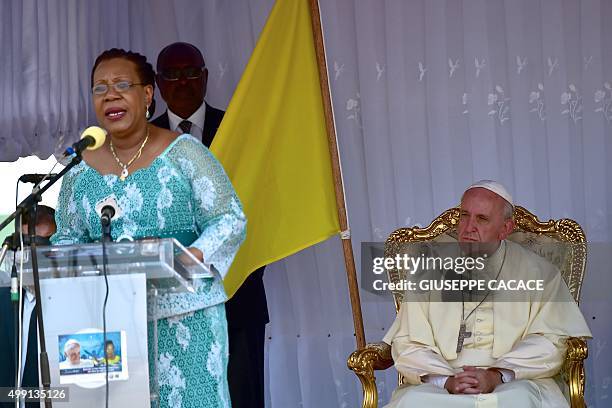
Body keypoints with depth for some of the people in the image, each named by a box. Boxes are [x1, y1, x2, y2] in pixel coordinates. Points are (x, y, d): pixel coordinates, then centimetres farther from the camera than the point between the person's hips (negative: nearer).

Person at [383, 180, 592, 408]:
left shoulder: (537, 272, 10)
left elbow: (550, 341, 0)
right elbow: (407, 344, 6)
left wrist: (497, 376, -15)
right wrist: (446, 380, -13)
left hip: (515, 383, -1)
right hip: (440, 388, 1)